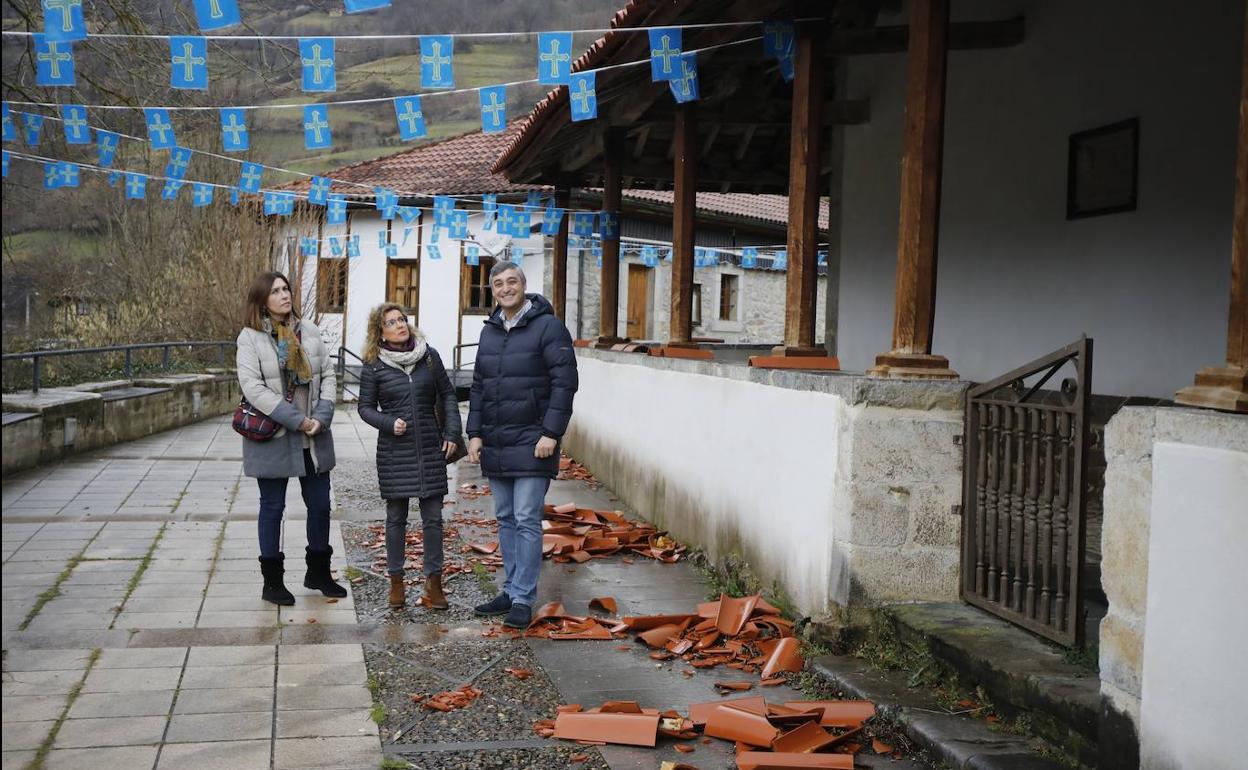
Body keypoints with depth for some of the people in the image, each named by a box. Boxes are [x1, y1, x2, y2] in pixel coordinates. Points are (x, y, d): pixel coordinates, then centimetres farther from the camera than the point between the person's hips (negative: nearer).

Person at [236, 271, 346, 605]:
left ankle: (318, 572, 28)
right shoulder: (250, 337, -8)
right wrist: (298, 420, -19)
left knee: (320, 504, 11)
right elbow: (253, 387, -16)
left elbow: (327, 375, 5)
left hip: (314, 438, 4)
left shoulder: (309, 331, 5)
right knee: (272, 508, 6)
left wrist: (321, 417, -10)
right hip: (272, 437, -4)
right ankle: (272, 581, 18)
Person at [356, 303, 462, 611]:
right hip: (394, 451, -1)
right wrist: (389, 423, -14)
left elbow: (447, 395, 8)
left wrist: (452, 433, 0)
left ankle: (434, 582, 14)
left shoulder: (430, 356, 2)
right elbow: (365, 407, 3)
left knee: (433, 517, 4)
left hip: (430, 448, 1)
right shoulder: (373, 365, -3)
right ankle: (396, 583, 19)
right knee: (396, 518, 8)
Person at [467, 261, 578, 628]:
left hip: (531, 442, -7)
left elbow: (565, 382, -11)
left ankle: (523, 599, 1)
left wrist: (551, 433, -16)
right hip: (495, 444, 7)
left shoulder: (548, 326, -7)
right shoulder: (489, 331, 14)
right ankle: (511, 591, 22)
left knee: (527, 521, -5)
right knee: (506, 520, 12)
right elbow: (478, 387, 17)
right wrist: (474, 433, 8)